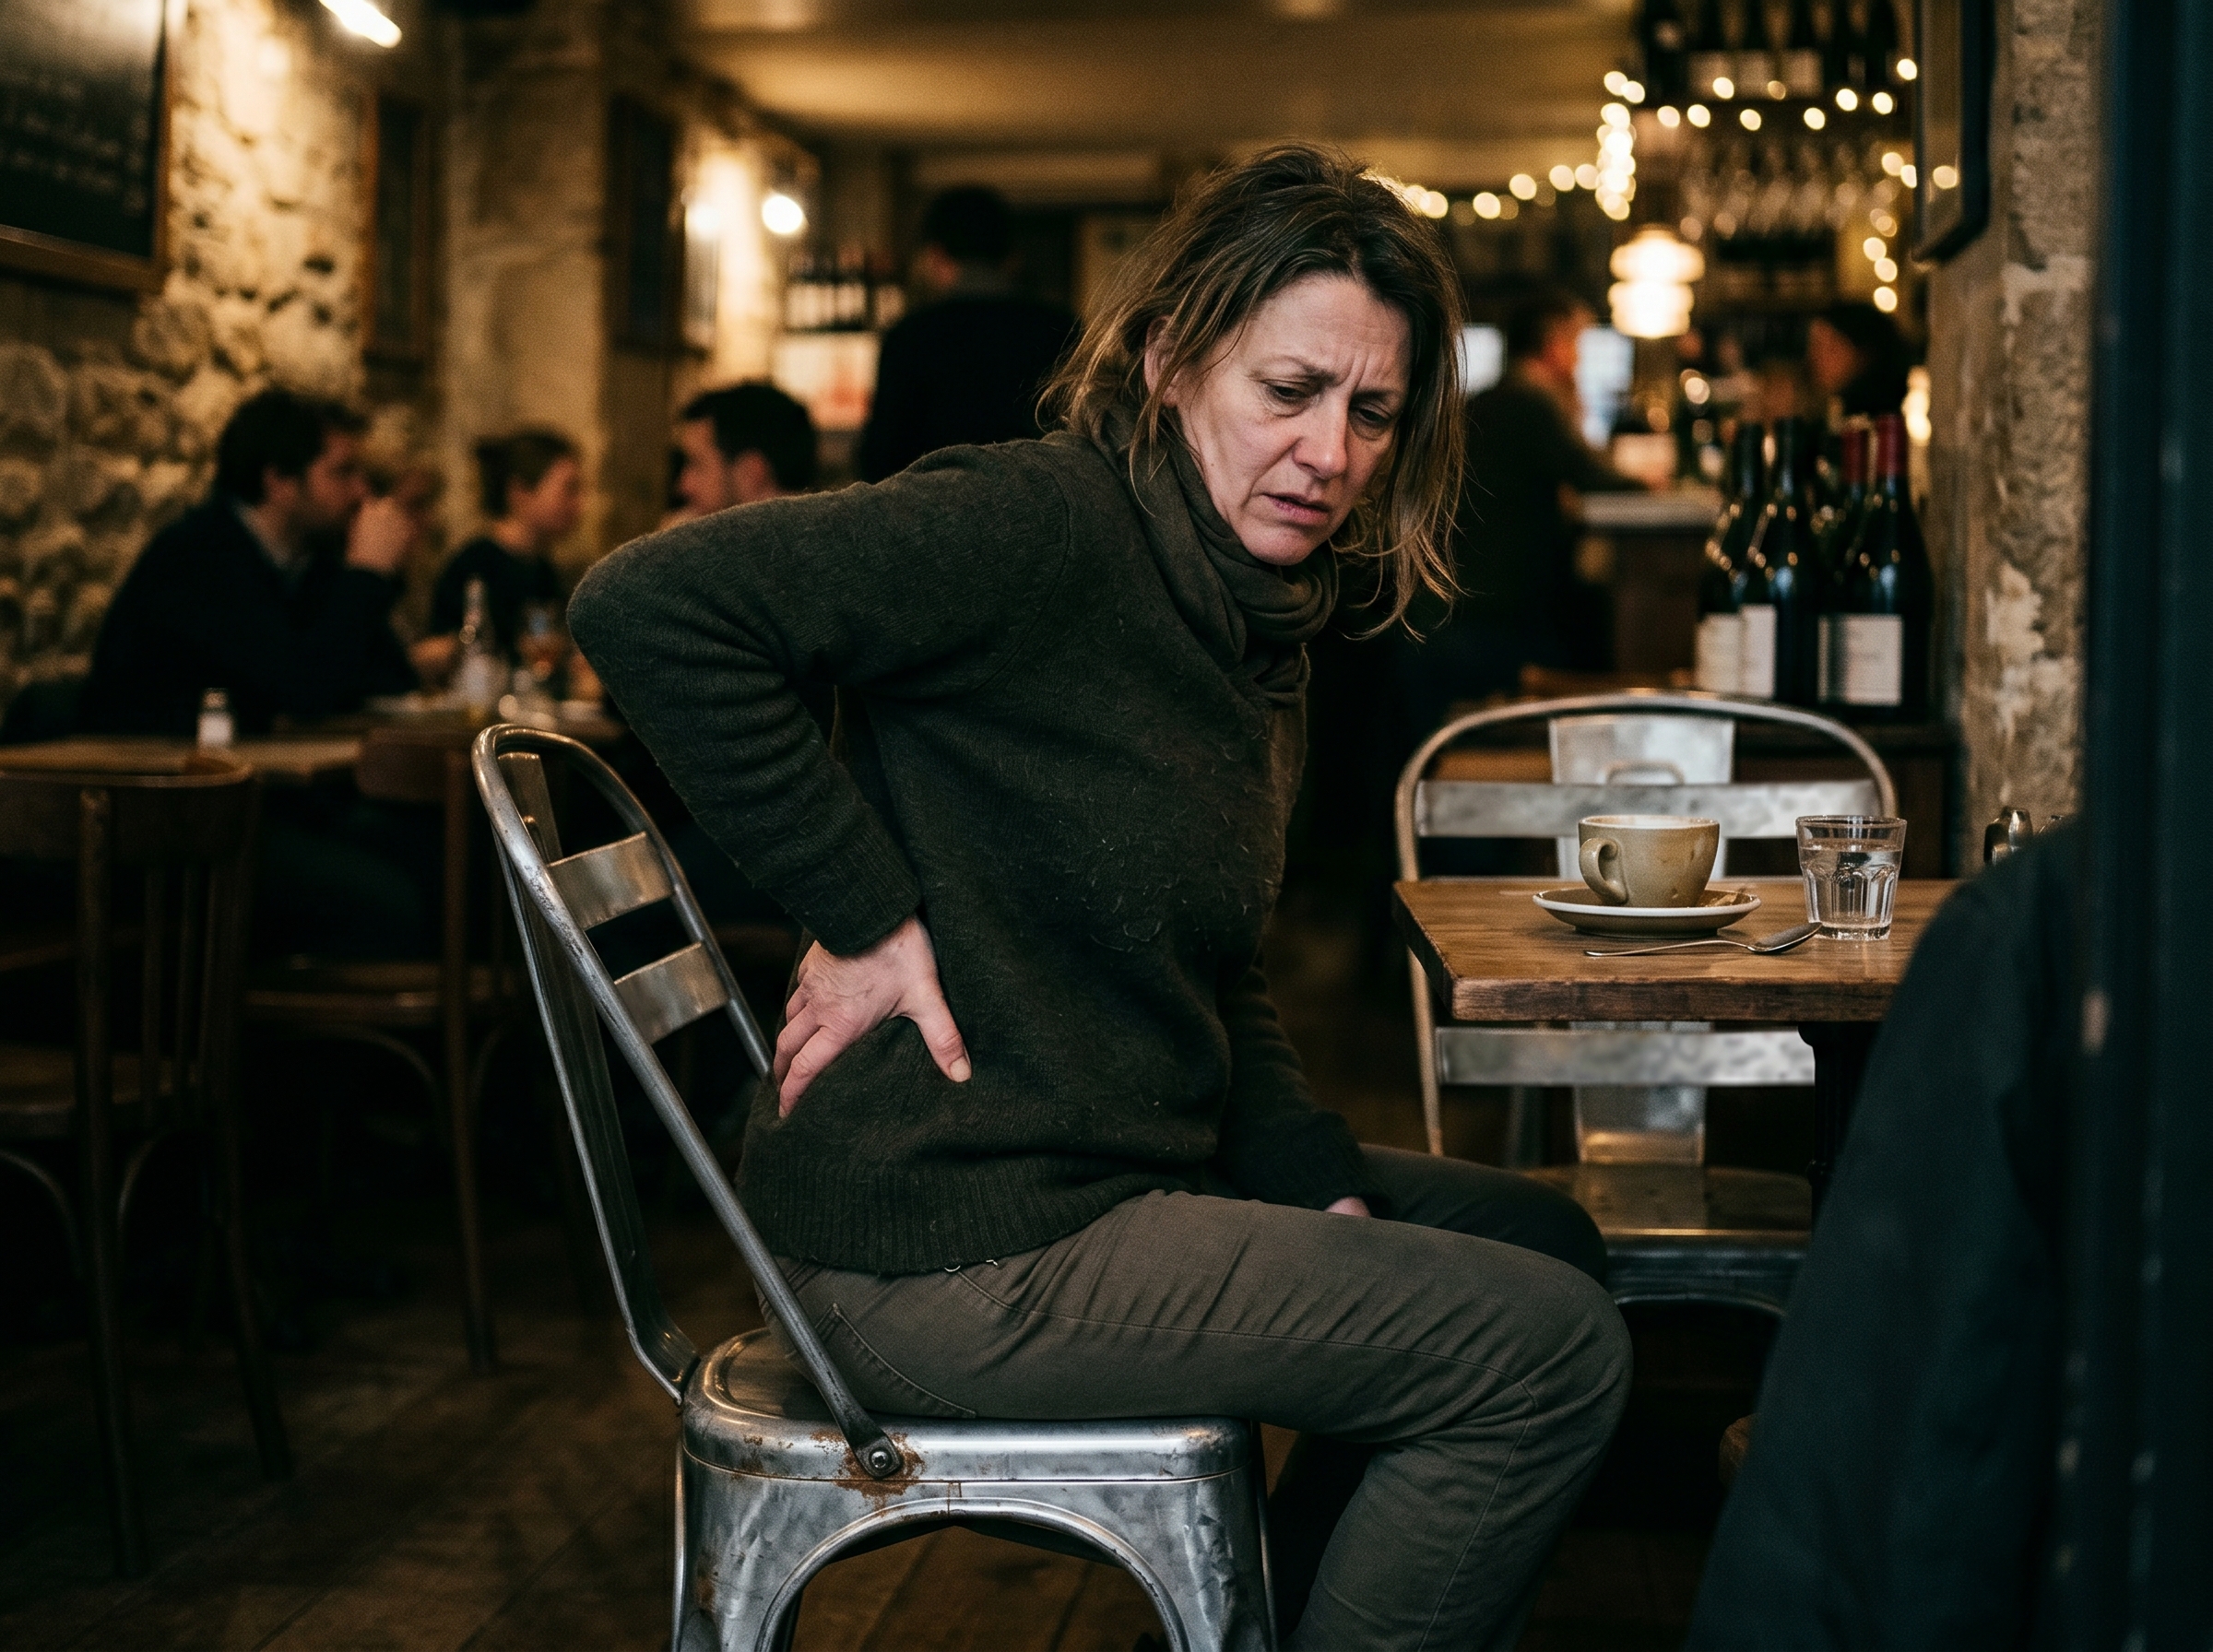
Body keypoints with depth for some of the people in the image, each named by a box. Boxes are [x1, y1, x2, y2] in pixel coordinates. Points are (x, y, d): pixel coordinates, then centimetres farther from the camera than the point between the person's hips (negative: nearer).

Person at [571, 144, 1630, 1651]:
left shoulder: (1264, 625, 12)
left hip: (1119, 1178, 10)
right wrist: (866, 913, -22)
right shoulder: (1047, 523, -17)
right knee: (1555, 1355, -10)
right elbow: (652, 607, -26)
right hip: (949, 1248, -10)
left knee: (1542, 1242, 20)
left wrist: (1326, 1188, 2)